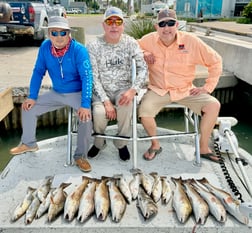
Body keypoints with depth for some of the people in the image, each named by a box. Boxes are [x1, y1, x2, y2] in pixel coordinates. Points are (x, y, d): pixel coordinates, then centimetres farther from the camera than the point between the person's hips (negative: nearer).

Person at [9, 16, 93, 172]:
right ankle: (29, 143, 28)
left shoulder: (78, 50, -22)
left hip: (77, 93, -5)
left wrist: (85, 104, -35)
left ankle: (81, 156, -12)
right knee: (29, 108, 5)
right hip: (56, 93, 5)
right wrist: (32, 96, -2)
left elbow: (87, 77, -26)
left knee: (86, 116, -32)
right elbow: (38, 72, 1)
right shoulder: (45, 47, -8)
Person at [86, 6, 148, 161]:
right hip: (102, 90, 0)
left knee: (126, 104, -33)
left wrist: (133, 90, -25)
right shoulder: (94, 46, -7)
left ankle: (121, 143, -6)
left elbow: (143, 69, -8)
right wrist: (106, 101, -21)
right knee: (100, 113, -30)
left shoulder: (130, 43, -3)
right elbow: (93, 77, -10)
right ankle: (99, 143, 7)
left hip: (123, 88, 1)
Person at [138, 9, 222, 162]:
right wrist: (144, 53, -9)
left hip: (185, 90, 1)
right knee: (144, 110, -28)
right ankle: (155, 145, 2)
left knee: (213, 105, -19)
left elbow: (216, 62, -2)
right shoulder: (149, 40, -7)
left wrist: (208, 87, -5)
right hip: (158, 90, 0)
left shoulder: (191, 41, -11)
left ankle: (204, 148, 2)